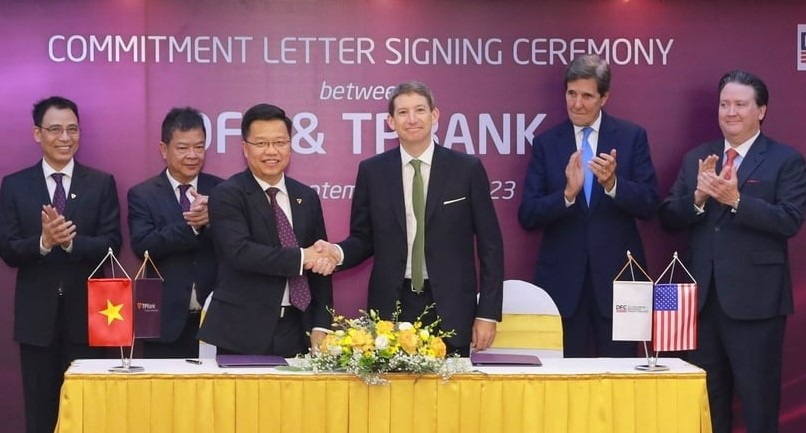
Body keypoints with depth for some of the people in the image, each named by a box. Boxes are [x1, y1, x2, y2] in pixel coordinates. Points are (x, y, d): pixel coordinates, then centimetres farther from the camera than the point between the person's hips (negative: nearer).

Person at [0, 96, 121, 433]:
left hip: (86, 315, -1)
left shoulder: (102, 184, 3)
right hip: (37, 317, 1)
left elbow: (112, 246, -5)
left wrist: (70, 241, -22)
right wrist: (43, 241, -22)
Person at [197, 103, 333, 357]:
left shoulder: (307, 198, 12)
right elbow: (240, 252, -19)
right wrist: (301, 257, -15)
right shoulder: (226, 195, -4)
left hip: (294, 333, 4)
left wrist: (321, 326, 3)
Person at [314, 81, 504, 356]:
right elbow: (363, 239, 11)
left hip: (450, 308, -1)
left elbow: (490, 245, 2)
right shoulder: (371, 171, 5)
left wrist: (488, 313, -2)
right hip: (391, 306, 1)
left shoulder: (467, 169, 1)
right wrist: (339, 253, -12)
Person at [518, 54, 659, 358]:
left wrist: (612, 183, -20)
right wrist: (567, 193, -19)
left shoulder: (632, 137, 3)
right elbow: (527, 216, -2)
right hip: (563, 279, 1)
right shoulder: (546, 143, 5)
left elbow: (649, 205, -3)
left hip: (617, 277, 0)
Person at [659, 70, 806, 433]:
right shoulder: (696, 158, 11)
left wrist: (736, 200, -25)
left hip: (755, 299, -5)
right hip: (703, 296, 5)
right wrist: (698, 196, -14)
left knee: (758, 400, 2)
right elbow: (668, 219, 5)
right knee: (706, 398, 14)